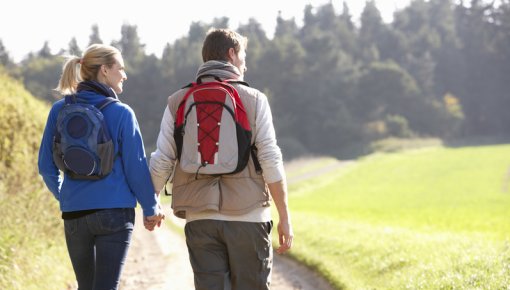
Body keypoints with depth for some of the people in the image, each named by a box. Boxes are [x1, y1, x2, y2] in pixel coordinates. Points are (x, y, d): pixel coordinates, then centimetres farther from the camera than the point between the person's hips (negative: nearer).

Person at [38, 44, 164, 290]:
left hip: (73, 214, 4)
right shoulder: (121, 113, -7)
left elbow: (46, 166, 9)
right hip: (114, 213, -4)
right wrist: (151, 208, 9)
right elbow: (136, 166, -4)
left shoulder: (60, 110, 4)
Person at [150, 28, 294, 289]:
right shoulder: (254, 99, 1)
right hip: (248, 217, -2)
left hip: (200, 219, 2)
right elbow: (270, 160, -4)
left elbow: (162, 162, 4)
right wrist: (284, 217, 0)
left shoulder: (177, 102, 7)